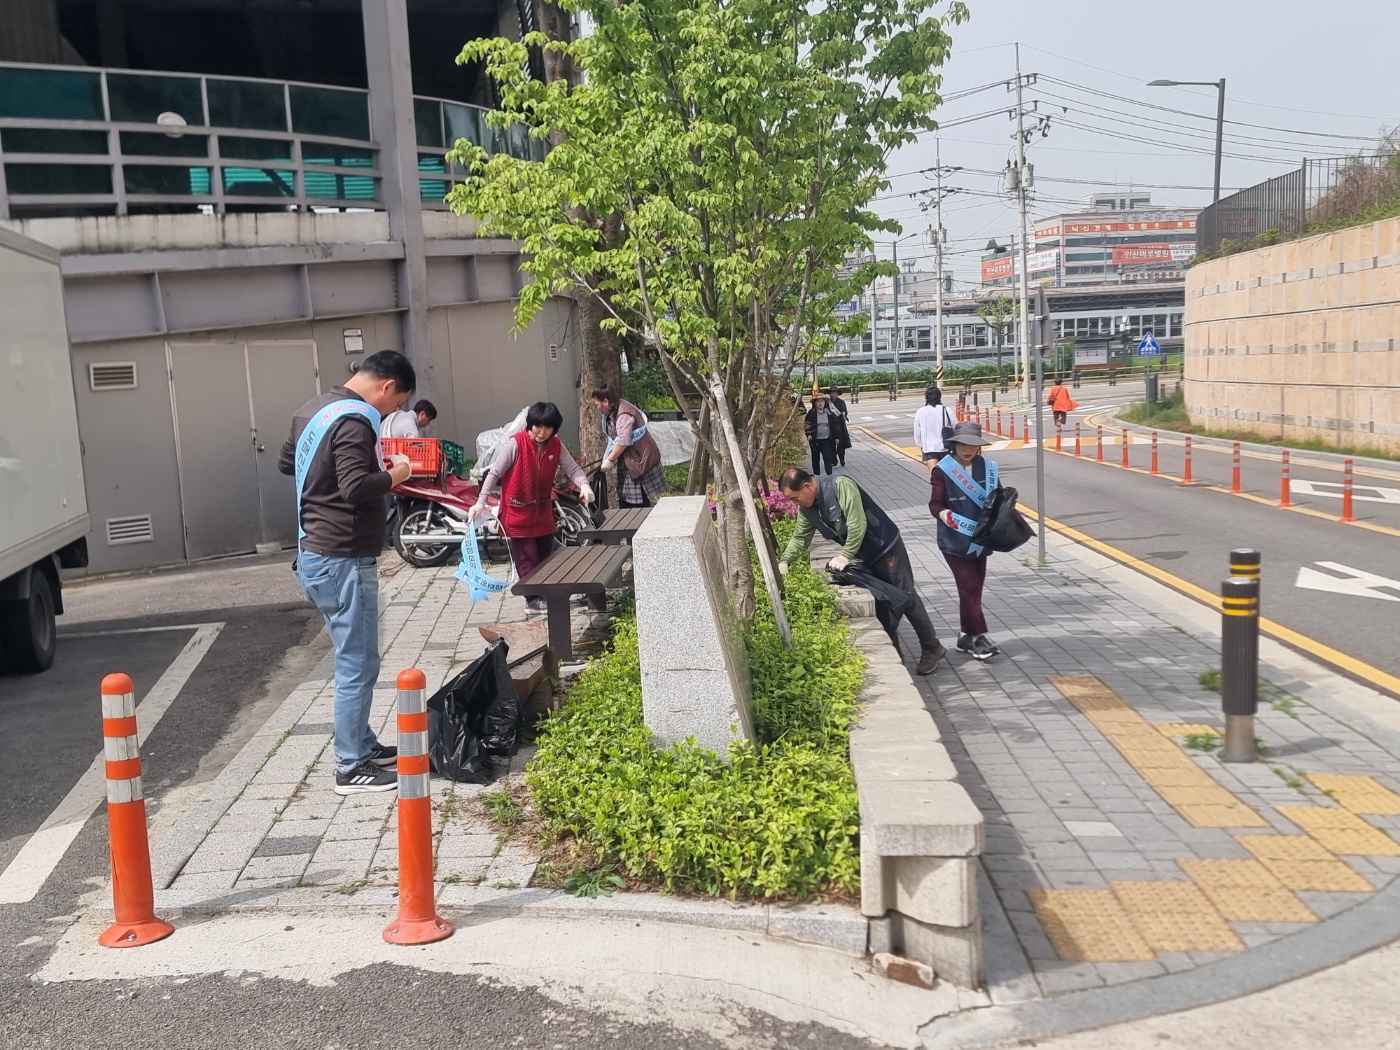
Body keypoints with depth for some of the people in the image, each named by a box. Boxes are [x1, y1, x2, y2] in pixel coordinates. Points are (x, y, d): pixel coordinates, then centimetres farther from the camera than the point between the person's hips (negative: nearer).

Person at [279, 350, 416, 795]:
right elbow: (356, 488, -29)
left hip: (315, 554, 10)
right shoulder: (354, 420, -19)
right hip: (342, 560, -10)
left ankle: (363, 745, 29)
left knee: (353, 661, 19)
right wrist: (394, 476, -13)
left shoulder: (314, 409, 12)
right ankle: (351, 768, 6)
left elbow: (285, 462, 25)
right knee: (358, 666, -2)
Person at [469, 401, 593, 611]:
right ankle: (533, 599, 7)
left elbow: (571, 467, -5)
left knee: (545, 557, 14)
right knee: (527, 560, -3)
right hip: (518, 513, -6)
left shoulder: (556, 445, -2)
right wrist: (481, 501, -20)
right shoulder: (515, 444, -18)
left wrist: (583, 484, -26)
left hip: (543, 511, 6)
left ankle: (544, 595, 28)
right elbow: (494, 473, -15)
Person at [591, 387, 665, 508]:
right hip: (627, 461, 10)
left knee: (640, 502, -9)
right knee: (624, 499, 12)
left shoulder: (624, 415, -23)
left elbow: (623, 441, -28)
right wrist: (606, 458, 0)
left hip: (640, 459, -10)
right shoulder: (611, 413, 9)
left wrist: (610, 460, -19)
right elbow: (613, 439, 10)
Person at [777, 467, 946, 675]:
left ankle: (932, 648, 12)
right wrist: (785, 561, -4)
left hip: (886, 547, -7)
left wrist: (844, 556, -23)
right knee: (880, 604, 9)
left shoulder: (841, 486, -27)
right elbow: (799, 537, 9)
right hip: (864, 557, 7)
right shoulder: (806, 508, -2)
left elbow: (857, 525, -29)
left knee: (906, 597, 0)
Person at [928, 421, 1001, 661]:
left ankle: (967, 637, 22)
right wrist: (944, 514, -33)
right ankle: (978, 636, 2)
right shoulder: (942, 470, -11)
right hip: (954, 541, -5)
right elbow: (935, 503, -12)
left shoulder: (988, 467, 1)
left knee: (973, 589, 11)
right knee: (969, 588, -6)